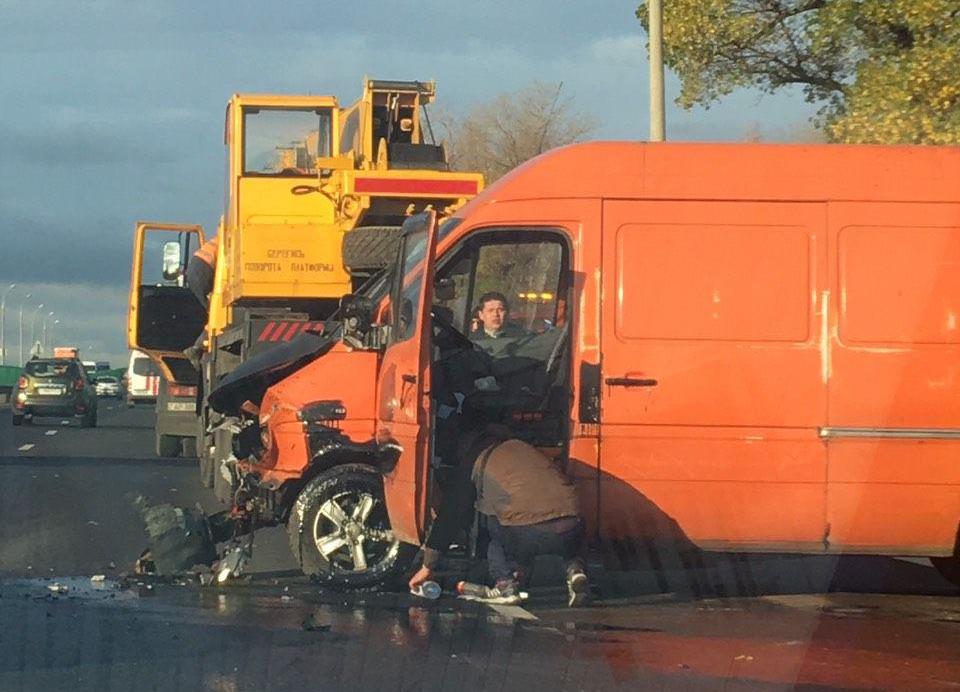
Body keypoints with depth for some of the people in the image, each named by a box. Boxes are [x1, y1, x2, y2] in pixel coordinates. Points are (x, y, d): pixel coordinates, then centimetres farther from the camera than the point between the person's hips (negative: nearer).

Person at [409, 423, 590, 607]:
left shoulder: (475, 461, 19)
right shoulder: (524, 448, 33)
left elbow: (449, 514, 24)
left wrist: (427, 567, 33)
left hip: (525, 536, -4)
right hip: (571, 534, 4)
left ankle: (505, 585, 14)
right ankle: (574, 569, 13)